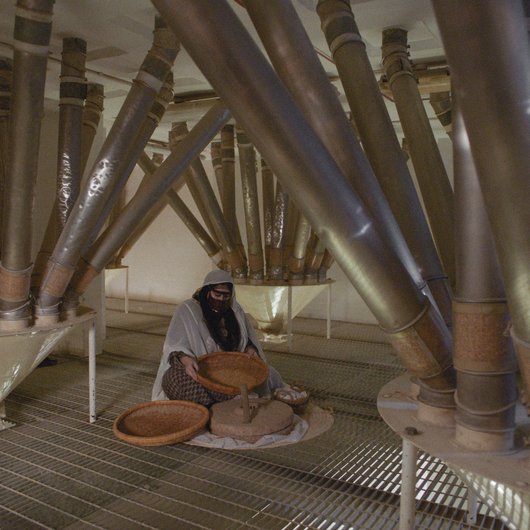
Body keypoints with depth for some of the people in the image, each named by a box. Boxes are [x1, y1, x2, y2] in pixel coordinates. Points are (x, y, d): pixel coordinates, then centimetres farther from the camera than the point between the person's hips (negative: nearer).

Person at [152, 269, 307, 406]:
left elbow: (248, 339, 15)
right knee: (176, 380, -36)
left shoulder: (234, 309, 7)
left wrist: (251, 349, -10)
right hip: (199, 371, -3)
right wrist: (185, 359, -38)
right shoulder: (187, 310, -9)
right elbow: (175, 347, -15)